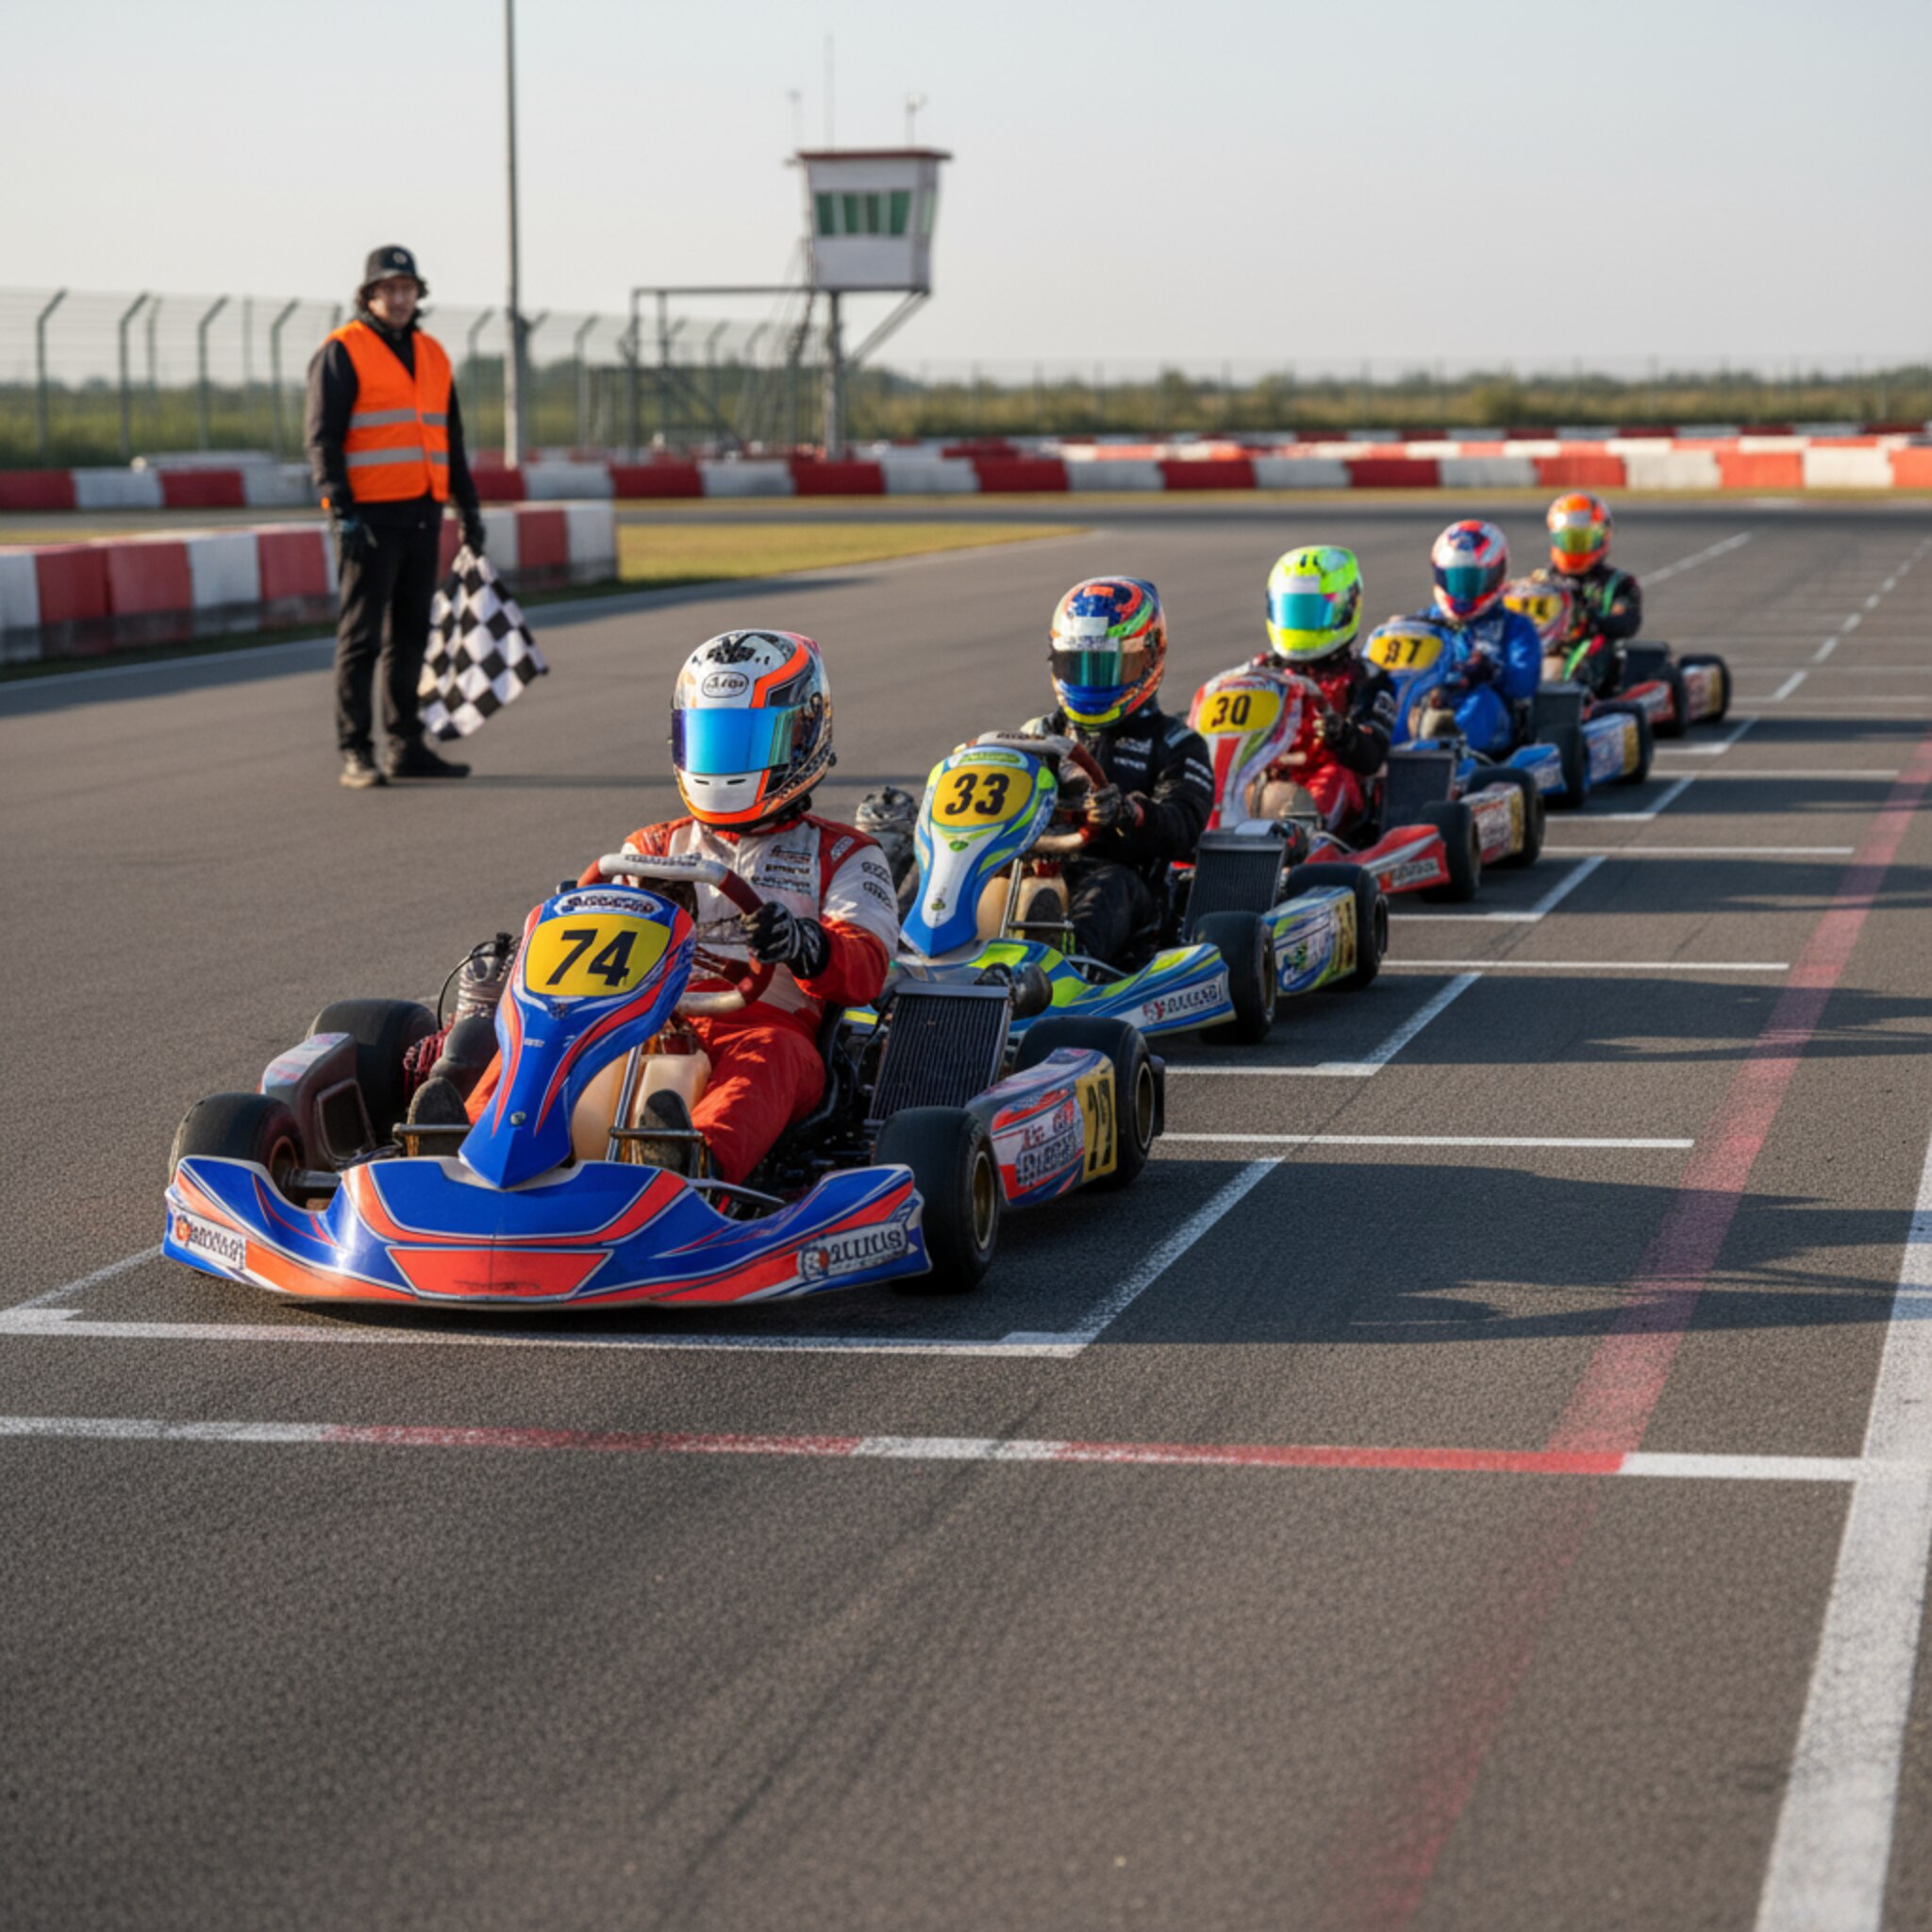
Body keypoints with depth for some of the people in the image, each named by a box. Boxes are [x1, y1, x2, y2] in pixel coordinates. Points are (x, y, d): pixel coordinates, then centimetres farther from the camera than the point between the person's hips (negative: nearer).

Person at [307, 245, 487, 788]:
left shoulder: (431, 354, 16)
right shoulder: (342, 352, -4)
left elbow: (450, 438, 24)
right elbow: (322, 439, -9)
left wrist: (468, 504, 18)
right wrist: (343, 512, -18)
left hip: (422, 516, 7)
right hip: (369, 517, -7)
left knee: (410, 636, 10)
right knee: (361, 636, -5)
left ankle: (407, 747, 16)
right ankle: (355, 753, -2)